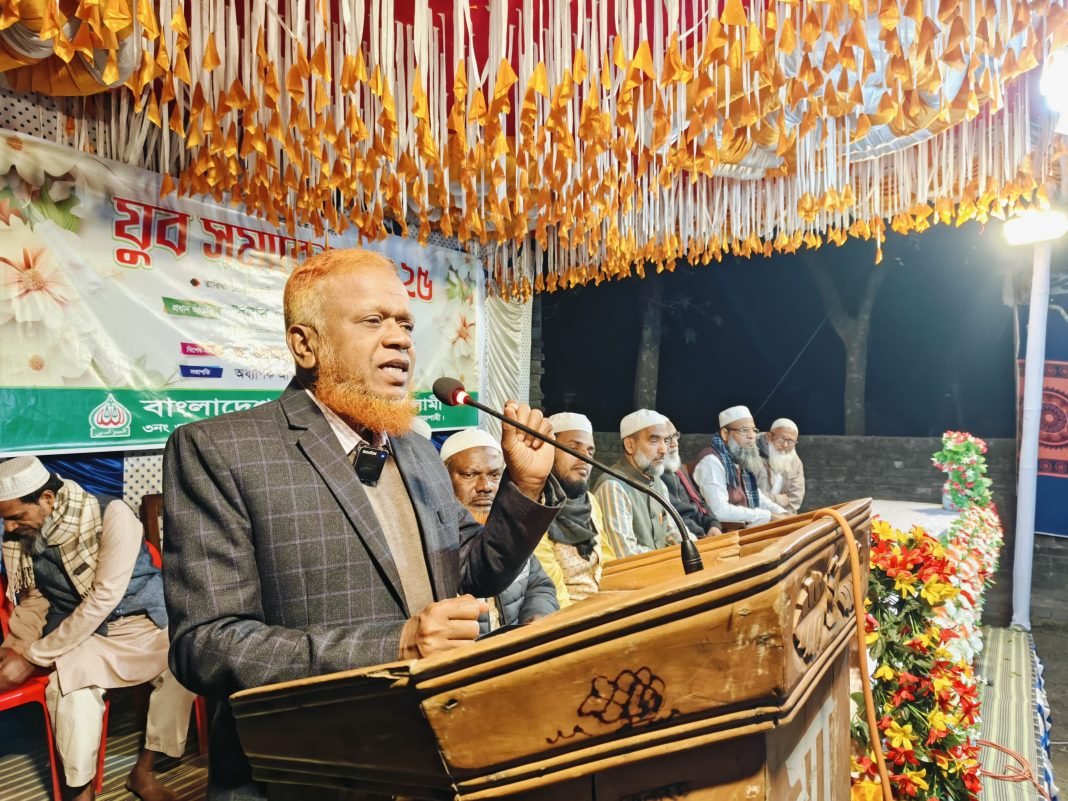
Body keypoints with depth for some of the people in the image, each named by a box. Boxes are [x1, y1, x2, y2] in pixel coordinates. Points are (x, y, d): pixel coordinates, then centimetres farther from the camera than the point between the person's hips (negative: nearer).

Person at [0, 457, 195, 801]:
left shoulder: (112, 516, -22)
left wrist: (34, 658, -19)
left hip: (140, 621, -3)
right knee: (71, 687, -28)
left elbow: (103, 599, -23)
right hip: (76, 632, 3)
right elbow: (33, 598, 10)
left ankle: (143, 771, -8)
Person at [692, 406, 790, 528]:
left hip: (748, 525, 9)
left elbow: (757, 497, 18)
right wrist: (769, 515, -21)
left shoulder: (741, 460, 10)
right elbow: (720, 511, -26)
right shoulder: (712, 460, -18)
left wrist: (782, 513, -1)